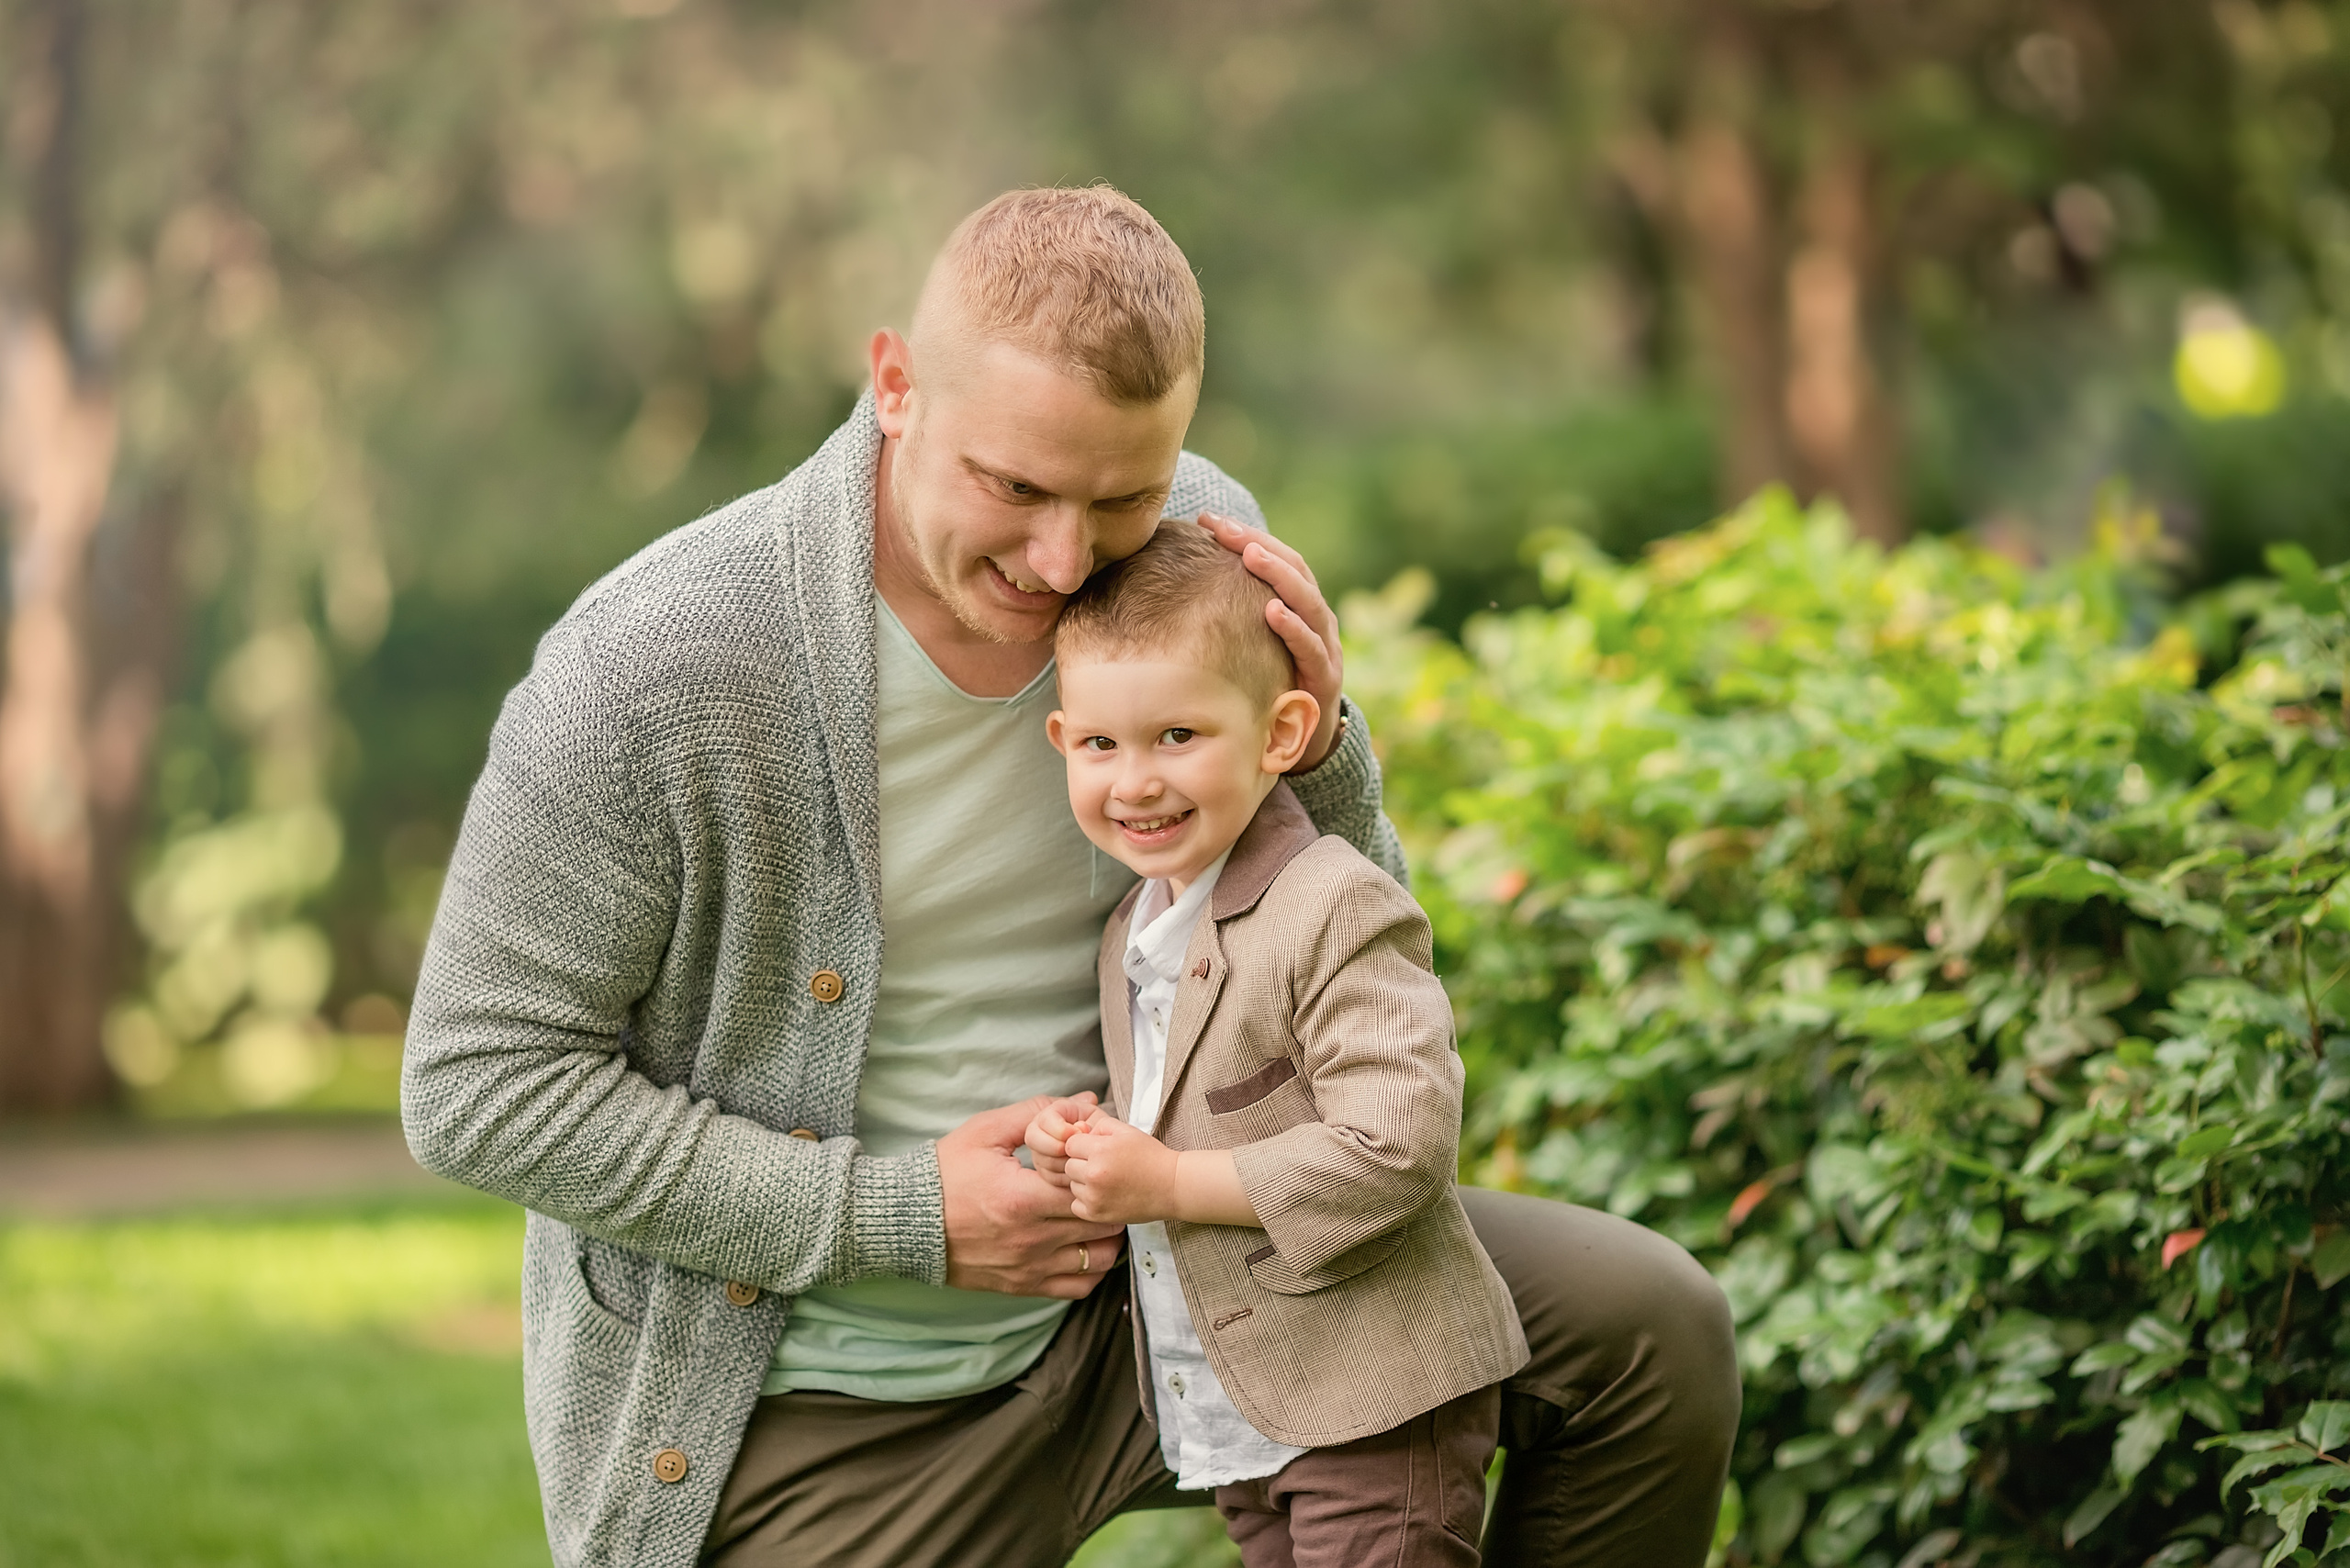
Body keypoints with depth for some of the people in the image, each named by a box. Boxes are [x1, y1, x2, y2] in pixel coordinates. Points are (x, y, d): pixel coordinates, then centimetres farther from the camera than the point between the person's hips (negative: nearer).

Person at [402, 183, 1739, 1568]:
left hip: (1147, 1280, 5)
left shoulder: (1204, 547, -8)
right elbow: (481, 1086, -18)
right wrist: (901, 1216, -21)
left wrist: (1316, 754, -19)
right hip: (820, 1424, -4)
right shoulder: (653, 667, -23)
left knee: (1649, 1330, -2)